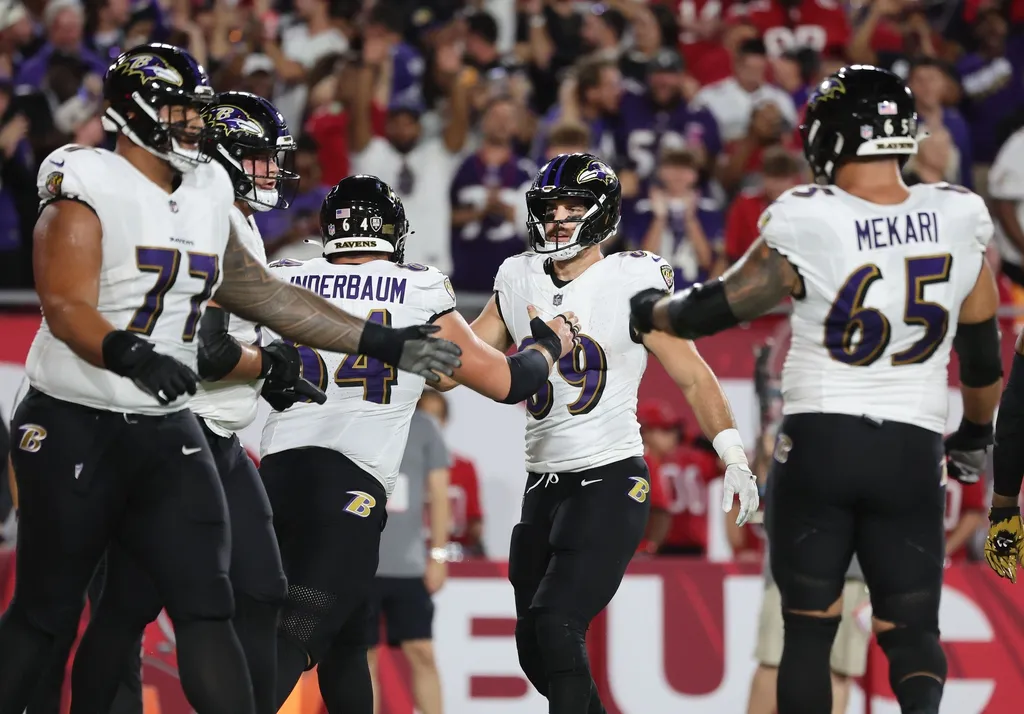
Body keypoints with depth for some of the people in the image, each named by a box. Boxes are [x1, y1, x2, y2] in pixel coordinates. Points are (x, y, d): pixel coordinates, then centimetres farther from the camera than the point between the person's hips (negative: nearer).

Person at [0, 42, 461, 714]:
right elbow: (66, 307, -23)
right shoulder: (88, 189, -12)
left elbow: (267, 297, 19)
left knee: (206, 606, -4)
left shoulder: (206, 199, 12)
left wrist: (384, 343, 16)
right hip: (74, 428, -6)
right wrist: (131, 356, -42)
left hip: (166, 431, 6)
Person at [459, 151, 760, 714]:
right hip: (544, 485, 6)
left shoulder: (631, 283, -6)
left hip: (611, 482, -6)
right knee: (534, 649, 7)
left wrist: (734, 459, -7)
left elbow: (692, 377, -1)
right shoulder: (518, 283, 8)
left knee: (556, 627, -20)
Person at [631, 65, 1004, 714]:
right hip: (911, 454, 2)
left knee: (809, 629, 11)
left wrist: (648, 312, 20)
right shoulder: (961, 220, -2)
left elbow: (716, 309, -1)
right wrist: (976, 434, 28)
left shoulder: (807, 225, -12)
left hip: (818, 445, -2)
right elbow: (983, 350, 10)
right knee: (911, 631, 7)